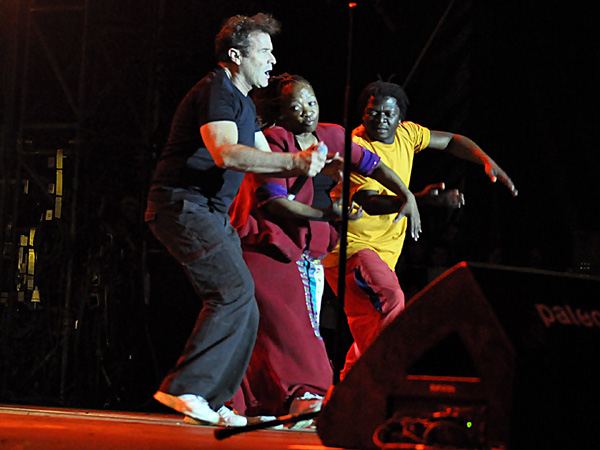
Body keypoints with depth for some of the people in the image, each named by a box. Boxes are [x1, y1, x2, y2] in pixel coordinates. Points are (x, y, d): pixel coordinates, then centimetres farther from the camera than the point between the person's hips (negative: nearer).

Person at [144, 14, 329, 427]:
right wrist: (295, 161, -26)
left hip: (212, 214, 10)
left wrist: (312, 166, 5)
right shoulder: (216, 91, -12)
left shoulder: (243, 102, 22)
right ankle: (184, 388, -19)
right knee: (235, 289, -21)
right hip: (184, 205, -10)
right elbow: (226, 153, -27)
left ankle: (210, 401, 8)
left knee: (242, 312, 4)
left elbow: (263, 160, 23)